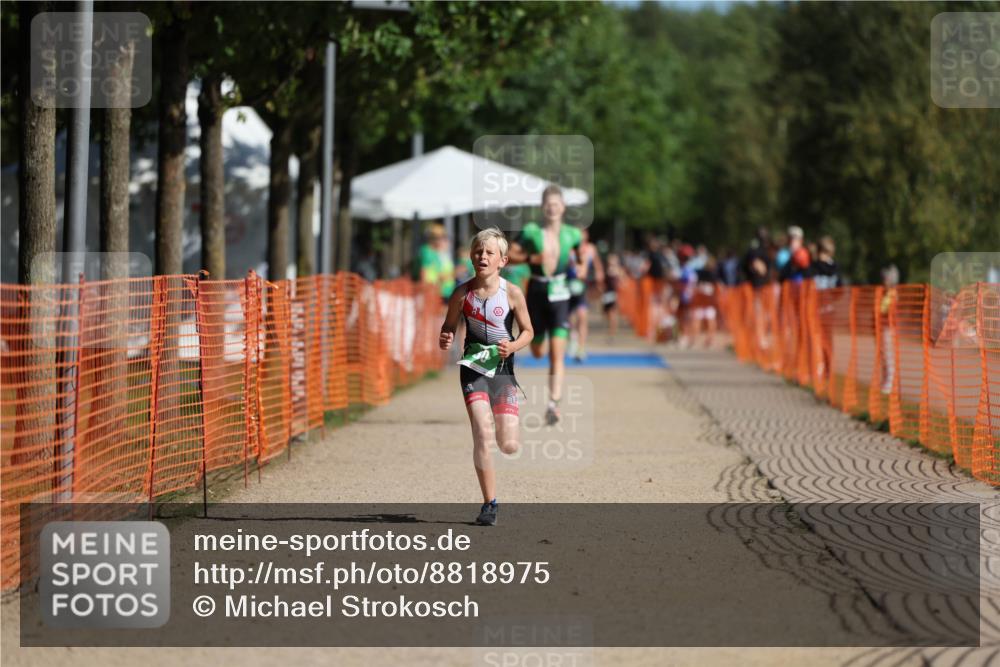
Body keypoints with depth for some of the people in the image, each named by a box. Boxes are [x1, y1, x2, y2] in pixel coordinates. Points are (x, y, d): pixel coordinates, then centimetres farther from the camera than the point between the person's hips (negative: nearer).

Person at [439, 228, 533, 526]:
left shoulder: (512, 293, -8)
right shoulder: (462, 294, -6)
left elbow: (527, 331, 2)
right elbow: (449, 326, 7)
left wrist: (513, 346, -18)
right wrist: (445, 340, -15)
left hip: (502, 368, 0)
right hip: (473, 367, 0)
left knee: (509, 445, -4)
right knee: (482, 434, -17)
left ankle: (505, 427, 36)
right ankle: (489, 503, -8)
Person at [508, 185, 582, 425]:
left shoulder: (571, 234, 2)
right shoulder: (530, 232, -3)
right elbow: (509, 255, -4)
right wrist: (532, 258, -16)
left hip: (559, 296, -1)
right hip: (537, 294, 1)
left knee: (557, 354, -13)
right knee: (537, 352, 13)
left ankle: (554, 404, -17)